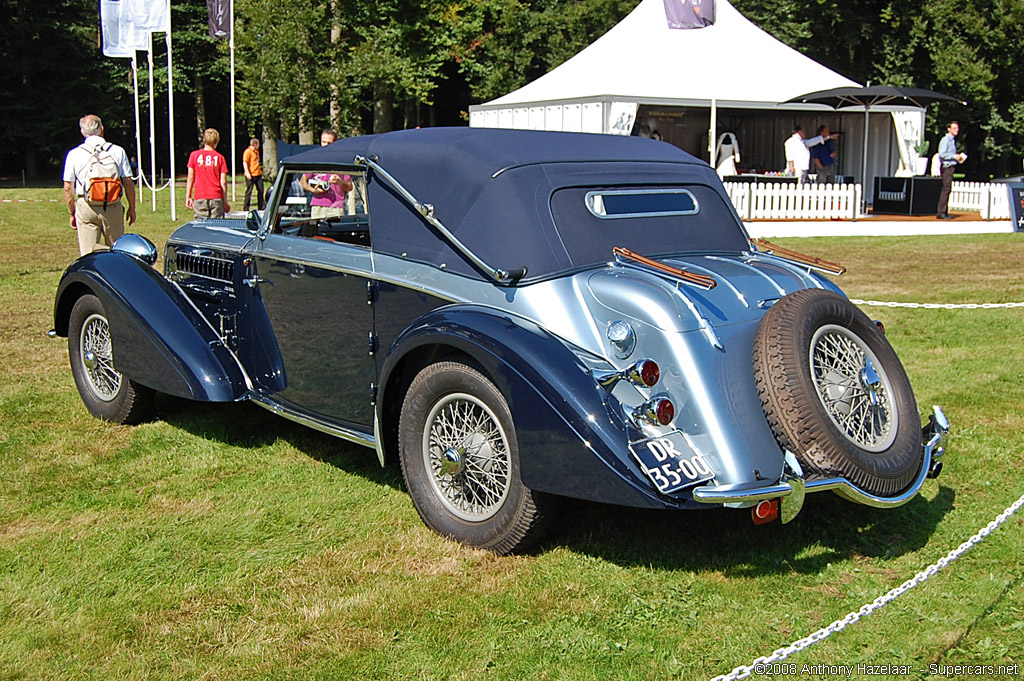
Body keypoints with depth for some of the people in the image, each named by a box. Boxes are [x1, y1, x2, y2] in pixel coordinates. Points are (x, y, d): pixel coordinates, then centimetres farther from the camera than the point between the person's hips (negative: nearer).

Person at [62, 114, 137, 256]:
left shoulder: (74, 154, 4)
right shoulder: (118, 151, 3)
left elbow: (68, 188, 5)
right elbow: (128, 183, 3)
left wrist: (72, 213, 15)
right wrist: (132, 208, 13)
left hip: (86, 207, 0)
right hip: (113, 207, 0)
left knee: (88, 253, -2)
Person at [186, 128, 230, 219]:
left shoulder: (194, 155, 4)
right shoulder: (220, 158, 2)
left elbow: (190, 178, 4)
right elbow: (223, 182, 0)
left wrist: (188, 196, 11)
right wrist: (225, 202, 5)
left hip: (200, 198, 0)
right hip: (216, 198, 0)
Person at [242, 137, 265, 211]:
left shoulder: (256, 151, 17)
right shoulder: (248, 152, -10)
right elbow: (245, 163, -16)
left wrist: (260, 170, 28)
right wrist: (247, 173, -23)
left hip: (258, 174, 8)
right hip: (251, 175, -8)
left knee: (261, 190, 9)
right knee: (249, 191, -3)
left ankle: (261, 206, 17)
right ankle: (246, 207, 3)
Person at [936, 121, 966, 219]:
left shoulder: (953, 140, 19)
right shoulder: (946, 139, -11)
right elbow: (942, 154, -20)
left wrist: (959, 157, 10)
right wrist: (954, 157, -16)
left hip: (951, 166, 10)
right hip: (947, 167, -10)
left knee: (947, 189, 9)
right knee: (946, 189, -11)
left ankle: (944, 212, 13)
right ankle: (941, 212, -11)